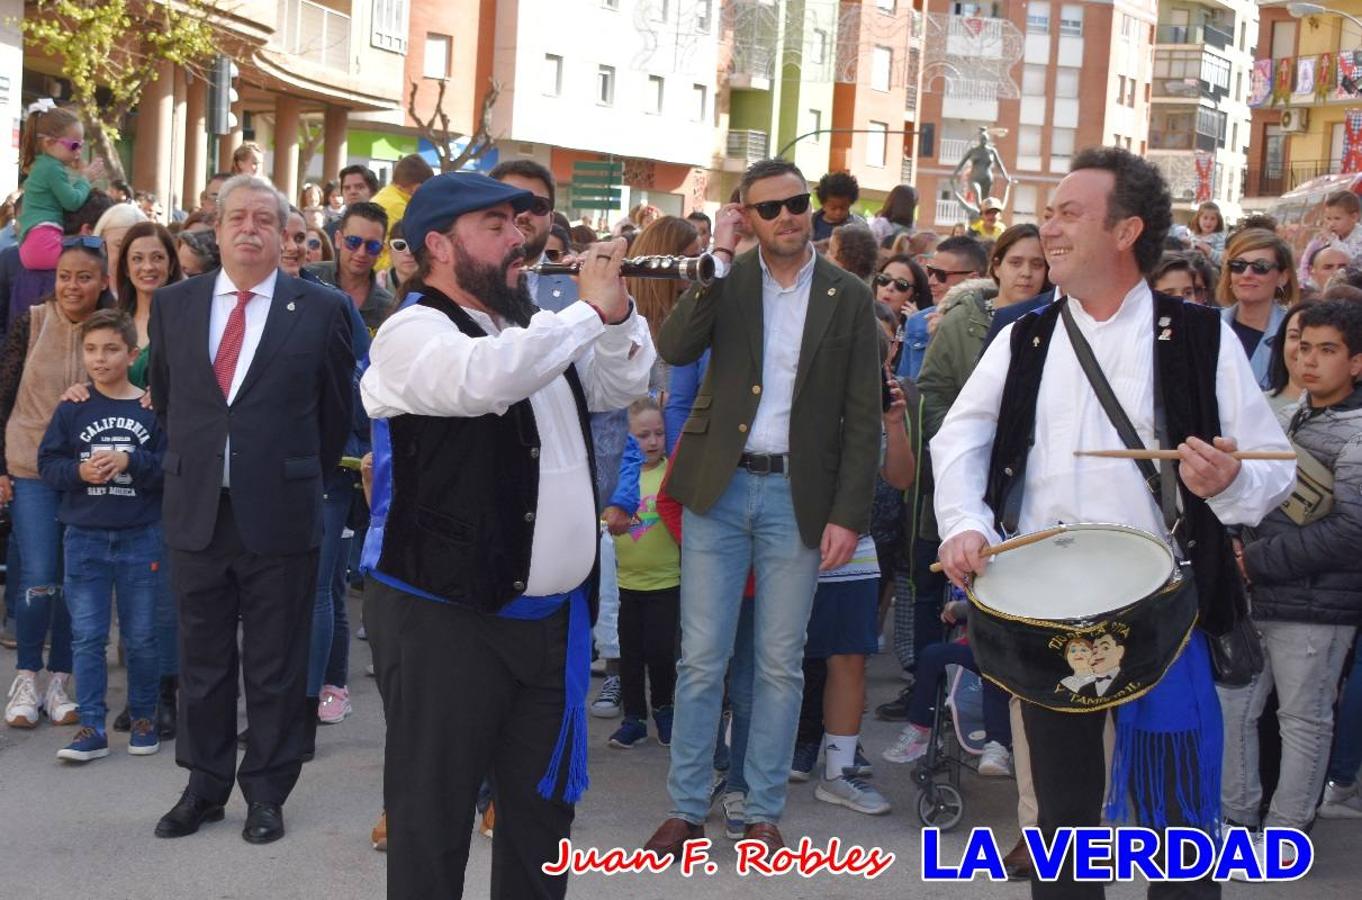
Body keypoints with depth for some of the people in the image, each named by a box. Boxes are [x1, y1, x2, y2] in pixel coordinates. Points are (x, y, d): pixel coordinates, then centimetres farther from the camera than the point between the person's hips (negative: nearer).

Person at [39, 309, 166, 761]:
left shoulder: (153, 408, -2)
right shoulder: (72, 409, 3)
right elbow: (48, 464, 4)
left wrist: (130, 461, -18)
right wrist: (80, 471, -14)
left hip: (141, 537, -1)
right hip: (85, 537, 1)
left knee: (141, 636, 7)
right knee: (87, 636, 2)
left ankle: (144, 717, 23)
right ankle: (91, 728, 8)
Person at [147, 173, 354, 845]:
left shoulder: (320, 309, -3)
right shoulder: (174, 304, 6)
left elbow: (336, 410, 7)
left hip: (280, 513, -3)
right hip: (196, 510, 3)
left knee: (276, 664, 7)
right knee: (202, 659, 13)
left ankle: (266, 791, 20)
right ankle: (204, 788, 26)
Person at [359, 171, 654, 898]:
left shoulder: (532, 326, 14)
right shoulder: (413, 331, -12)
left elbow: (623, 387, 18)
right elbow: (484, 378, -33)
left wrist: (617, 311, 0)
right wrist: (590, 308, -23)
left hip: (550, 612, 8)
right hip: (445, 613, -8)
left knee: (543, 799, 18)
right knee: (434, 809, 3)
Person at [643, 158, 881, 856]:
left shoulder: (848, 297, 2)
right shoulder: (726, 280, 3)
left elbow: (863, 418, 0)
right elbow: (674, 348, -15)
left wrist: (848, 515, -6)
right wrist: (719, 257, -14)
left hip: (798, 497, 0)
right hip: (719, 487, 0)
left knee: (780, 663, 7)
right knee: (701, 660, 4)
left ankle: (763, 812, 20)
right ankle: (685, 807, 16)